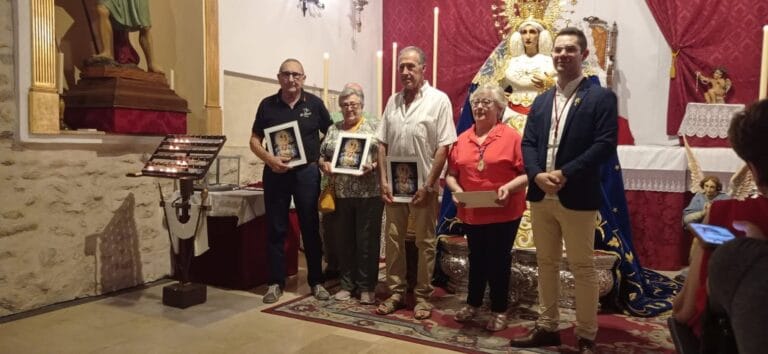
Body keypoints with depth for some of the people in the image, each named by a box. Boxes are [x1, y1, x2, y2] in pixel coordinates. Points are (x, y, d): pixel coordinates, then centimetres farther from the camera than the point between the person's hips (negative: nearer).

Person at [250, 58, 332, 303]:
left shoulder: (314, 104, 2)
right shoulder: (267, 105, 4)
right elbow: (254, 140, 5)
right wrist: (269, 159, -13)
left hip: (307, 172, -1)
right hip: (276, 173, 1)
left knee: (311, 228, 6)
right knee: (276, 229, 6)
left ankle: (316, 281, 17)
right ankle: (276, 282, 17)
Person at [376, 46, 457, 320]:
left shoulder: (438, 100, -6)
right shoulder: (393, 101, 8)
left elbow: (443, 147, -10)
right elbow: (382, 143, 8)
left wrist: (428, 185, -13)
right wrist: (383, 180, 0)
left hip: (423, 185, -4)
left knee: (425, 242, 6)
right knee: (393, 239, 9)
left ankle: (423, 296, 18)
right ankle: (396, 292, 22)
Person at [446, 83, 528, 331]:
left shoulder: (511, 136, -8)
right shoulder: (462, 139, 6)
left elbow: (527, 173, -10)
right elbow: (451, 174, 9)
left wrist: (509, 187, -26)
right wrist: (456, 190, -10)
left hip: (504, 212, -4)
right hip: (472, 212, 4)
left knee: (499, 260, 8)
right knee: (476, 259, 18)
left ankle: (499, 310, 23)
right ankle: (473, 303, 34)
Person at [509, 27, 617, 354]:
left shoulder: (601, 97, -3)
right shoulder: (541, 101, 15)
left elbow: (605, 145, -13)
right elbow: (528, 143, 7)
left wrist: (565, 174, -19)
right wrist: (537, 174, -11)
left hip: (577, 198, -5)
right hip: (540, 196, 6)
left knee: (582, 268, 4)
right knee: (546, 263, 14)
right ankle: (547, 327, 27)